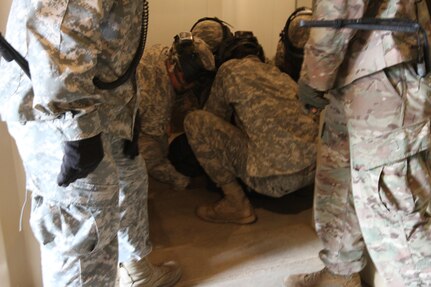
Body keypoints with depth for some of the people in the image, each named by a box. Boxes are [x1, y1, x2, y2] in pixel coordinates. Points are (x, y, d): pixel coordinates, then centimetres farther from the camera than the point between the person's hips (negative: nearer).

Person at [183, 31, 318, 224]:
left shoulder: (231, 68, 9)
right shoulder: (281, 75, 25)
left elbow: (213, 116, 19)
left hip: (274, 178, -7)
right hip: (313, 171, 8)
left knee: (194, 121, 2)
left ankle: (236, 203, 3)